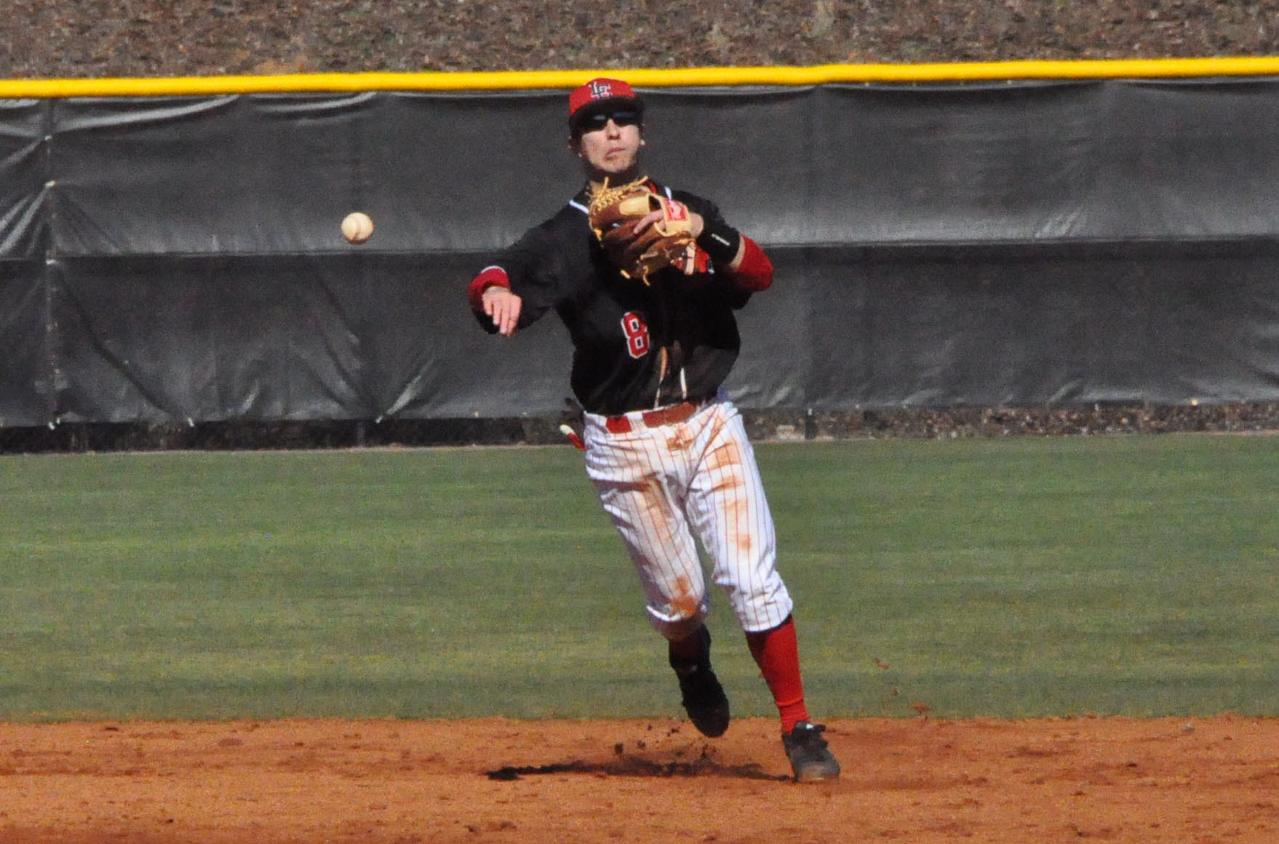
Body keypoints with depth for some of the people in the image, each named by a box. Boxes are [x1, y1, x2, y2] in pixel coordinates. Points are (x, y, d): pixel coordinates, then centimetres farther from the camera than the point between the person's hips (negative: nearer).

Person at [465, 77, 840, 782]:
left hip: (708, 424, 1)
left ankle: (799, 730, -1)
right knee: (677, 597, 6)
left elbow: (759, 275, -7)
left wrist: (704, 233, -26)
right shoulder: (564, 239, -3)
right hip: (624, 444, -1)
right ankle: (691, 665, 42)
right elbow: (499, 277, -21)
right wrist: (496, 293, -45)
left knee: (753, 581, -10)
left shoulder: (689, 213, 8)